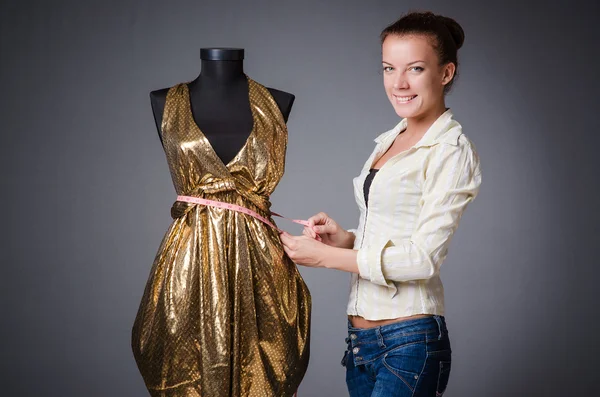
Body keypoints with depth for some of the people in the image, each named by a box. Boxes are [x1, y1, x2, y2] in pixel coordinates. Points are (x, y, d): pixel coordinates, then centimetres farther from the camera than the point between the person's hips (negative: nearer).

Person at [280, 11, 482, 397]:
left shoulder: (451, 151, -10)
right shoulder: (390, 140, 14)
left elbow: (423, 257, -16)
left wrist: (325, 256, -11)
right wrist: (344, 238, 0)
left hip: (408, 340, -7)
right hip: (362, 336, 7)